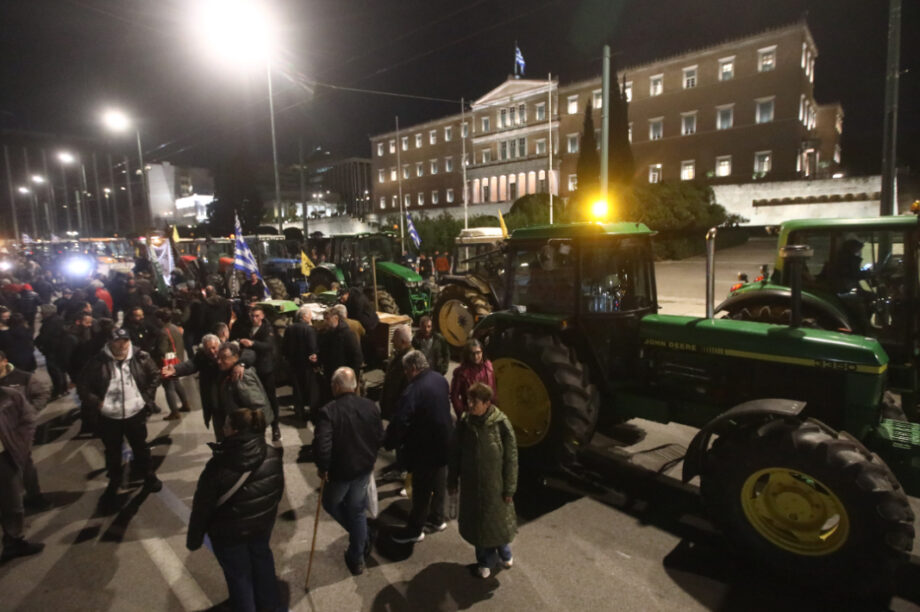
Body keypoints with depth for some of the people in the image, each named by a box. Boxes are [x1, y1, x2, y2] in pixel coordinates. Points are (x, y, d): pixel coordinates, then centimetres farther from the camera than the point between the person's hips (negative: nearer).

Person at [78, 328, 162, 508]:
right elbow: (83, 386, -2)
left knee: (141, 447, 17)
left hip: (136, 414, 0)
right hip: (109, 417, 0)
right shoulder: (98, 361, -12)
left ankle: (149, 476, 37)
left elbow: (155, 375, 5)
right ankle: (114, 482, 38)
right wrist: (96, 402, -10)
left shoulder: (141, 357, -9)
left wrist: (147, 397, 0)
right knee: (112, 452, 17)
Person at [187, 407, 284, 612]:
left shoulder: (218, 466, -31)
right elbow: (279, 490, -1)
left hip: (229, 532, -4)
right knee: (262, 561, 28)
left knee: (238, 574, 19)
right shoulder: (273, 455, -18)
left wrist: (194, 539, -2)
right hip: (263, 524, 5)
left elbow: (202, 507, -19)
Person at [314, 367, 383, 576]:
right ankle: (357, 558, 32)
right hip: (365, 468, 4)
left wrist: (323, 468, -11)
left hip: (340, 471, -4)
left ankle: (361, 539, 28)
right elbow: (380, 437, 0)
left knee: (331, 504, 25)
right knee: (357, 511, 20)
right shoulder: (370, 406, -8)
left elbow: (321, 445, -29)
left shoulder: (327, 412, -23)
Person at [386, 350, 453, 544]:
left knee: (421, 490, 7)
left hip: (425, 446, -8)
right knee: (439, 482, 22)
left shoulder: (413, 390, -27)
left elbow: (400, 422, -26)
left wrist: (389, 443, -10)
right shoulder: (440, 379, 0)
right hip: (444, 441, 8)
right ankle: (437, 519, 39)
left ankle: (415, 530, 22)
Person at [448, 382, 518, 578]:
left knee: (498, 519, 19)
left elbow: (511, 458, -12)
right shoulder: (464, 422, -12)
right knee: (476, 521, 16)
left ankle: (504, 551, 49)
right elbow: (455, 452, -1)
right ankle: (485, 560, 41)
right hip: (471, 483, 2)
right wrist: (452, 481, 4)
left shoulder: (501, 423, -21)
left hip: (495, 483, -2)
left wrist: (510, 488, -8)